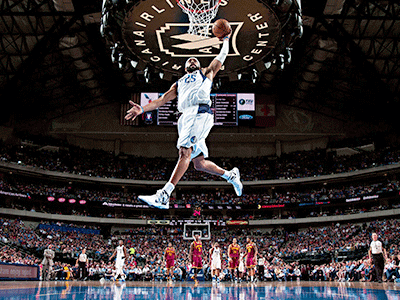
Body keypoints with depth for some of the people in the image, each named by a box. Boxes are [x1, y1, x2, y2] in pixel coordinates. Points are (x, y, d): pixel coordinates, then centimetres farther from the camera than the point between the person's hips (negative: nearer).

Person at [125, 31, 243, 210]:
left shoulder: (206, 73, 28)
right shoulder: (179, 84, 36)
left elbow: (221, 56, 34)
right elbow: (161, 100, 26)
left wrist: (226, 39, 47)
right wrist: (142, 109, 13)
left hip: (200, 112, -6)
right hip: (186, 117, 6)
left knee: (185, 152, -22)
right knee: (199, 163, 1)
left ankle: (163, 196, -33)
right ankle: (230, 175, 21)